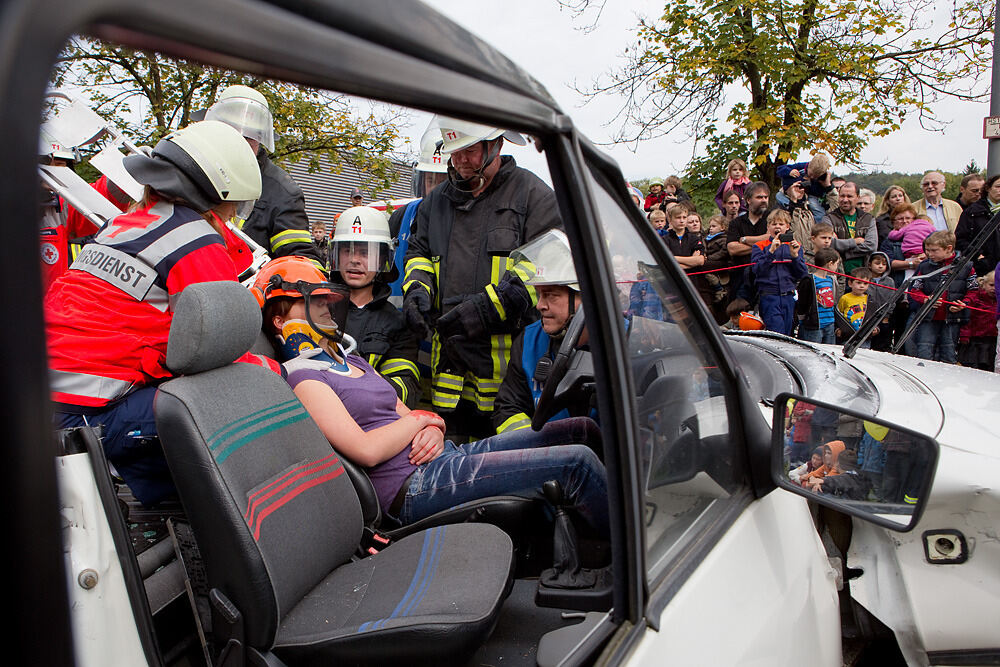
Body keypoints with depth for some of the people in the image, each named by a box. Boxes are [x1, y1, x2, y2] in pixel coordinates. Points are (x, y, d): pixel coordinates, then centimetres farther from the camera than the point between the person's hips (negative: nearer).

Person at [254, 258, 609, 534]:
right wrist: (423, 418, -4)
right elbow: (367, 450, -18)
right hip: (412, 487, -9)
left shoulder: (349, 360, 21)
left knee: (578, 431, 1)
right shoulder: (301, 378, -7)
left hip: (443, 456, 9)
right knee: (577, 462, -16)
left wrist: (434, 431, -5)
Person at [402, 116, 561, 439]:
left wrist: (489, 306, -18)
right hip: (451, 349, 5)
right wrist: (416, 288, 4)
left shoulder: (533, 193, 0)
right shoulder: (437, 200, 19)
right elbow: (419, 252, 28)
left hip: (509, 351, -5)